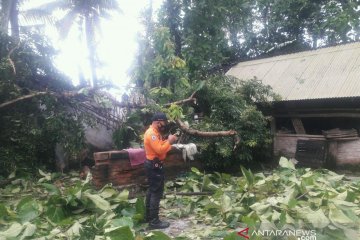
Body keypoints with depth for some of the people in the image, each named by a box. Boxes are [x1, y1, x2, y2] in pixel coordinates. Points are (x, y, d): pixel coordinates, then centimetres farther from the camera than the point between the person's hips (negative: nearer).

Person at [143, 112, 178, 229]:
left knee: (152, 190, 18)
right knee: (157, 192, -6)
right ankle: (154, 221, -1)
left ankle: (149, 216, 29)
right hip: (154, 166, -11)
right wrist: (169, 141, -17)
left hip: (153, 165, 11)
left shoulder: (154, 132, 12)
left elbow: (160, 146, 16)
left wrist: (168, 141, 3)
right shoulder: (151, 133, -21)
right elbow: (160, 150, -28)